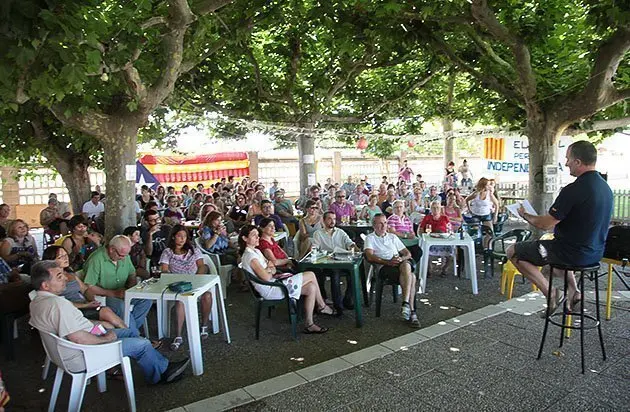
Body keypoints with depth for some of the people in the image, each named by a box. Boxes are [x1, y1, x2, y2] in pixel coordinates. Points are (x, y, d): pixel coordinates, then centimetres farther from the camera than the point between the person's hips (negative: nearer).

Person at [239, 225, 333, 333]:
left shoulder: (256, 251, 14)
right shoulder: (249, 256, -18)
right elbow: (267, 277, -23)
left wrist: (270, 269, -8)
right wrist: (270, 269, -3)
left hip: (273, 283, 10)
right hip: (269, 290, -10)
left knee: (311, 287, -2)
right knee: (311, 275, -10)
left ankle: (309, 324, 7)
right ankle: (322, 306, 9)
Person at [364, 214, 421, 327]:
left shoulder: (392, 236, 27)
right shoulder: (370, 238, 12)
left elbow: (408, 253, 22)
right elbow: (370, 257, -7)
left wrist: (401, 259, -3)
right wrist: (387, 262, -19)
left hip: (400, 264, 4)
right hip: (383, 267, -4)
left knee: (406, 265, -36)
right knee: (411, 277, -32)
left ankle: (406, 303, -37)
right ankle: (412, 312, -31)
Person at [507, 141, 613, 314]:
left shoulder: (573, 190, -25)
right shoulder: (605, 186, 4)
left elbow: (545, 224, -21)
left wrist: (525, 215, -1)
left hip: (574, 254, -9)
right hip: (595, 252, 9)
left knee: (513, 252, 3)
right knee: (552, 247, 38)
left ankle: (550, 292, 1)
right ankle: (573, 290, 22)